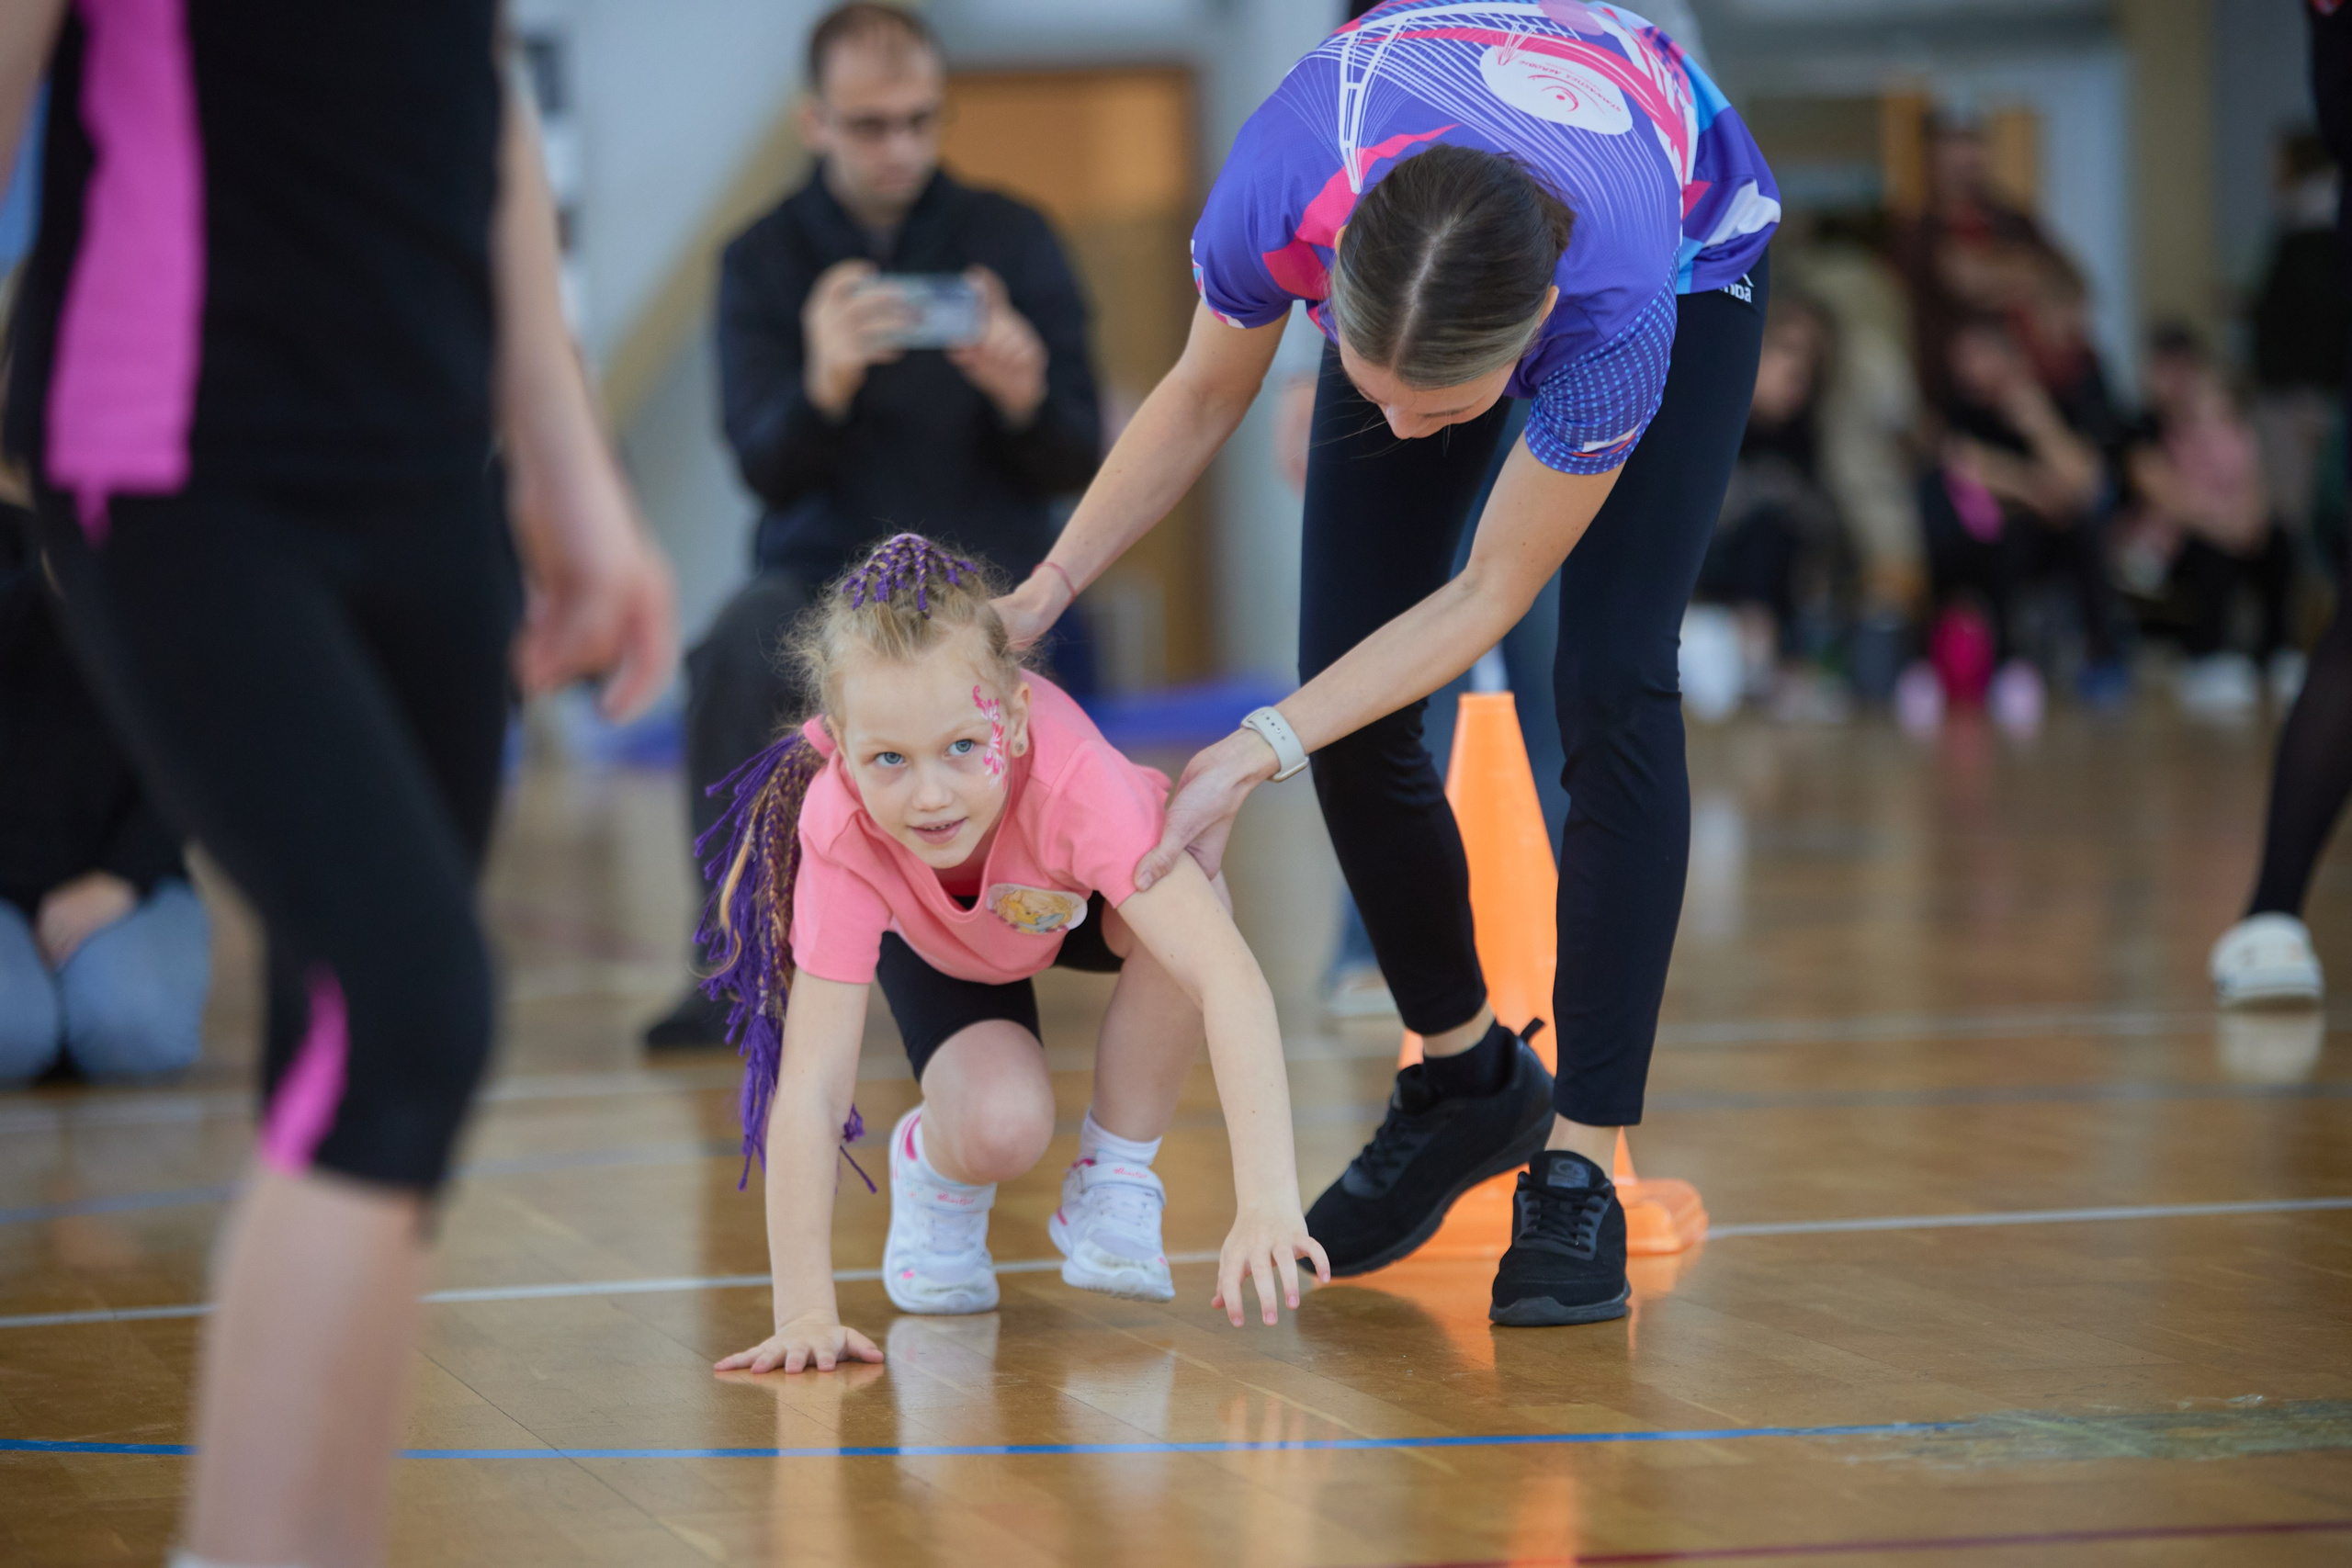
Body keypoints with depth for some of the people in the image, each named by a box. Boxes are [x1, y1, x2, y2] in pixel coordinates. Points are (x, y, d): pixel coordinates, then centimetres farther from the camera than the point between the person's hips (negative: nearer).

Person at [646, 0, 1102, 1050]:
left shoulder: (1013, 242, 2)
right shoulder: (763, 263, 1)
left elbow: (1075, 466, -2)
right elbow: (764, 469, -11)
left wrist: (1026, 396, -26)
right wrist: (823, 383, -34)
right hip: (821, 570, -1)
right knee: (739, 649, -34)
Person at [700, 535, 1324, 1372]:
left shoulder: (1074, 782, -45)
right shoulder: (842, 832, -39)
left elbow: (1231, 979, -54)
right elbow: (809, 1089, -39)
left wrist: (1269, 1203, -64)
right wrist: (805, 1311, -46)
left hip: (1077, 897, 0)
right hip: (934, 941, 0)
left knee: (1184, 913, -35)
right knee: (1000, 1126, -30)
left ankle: (1111, 1180, -9)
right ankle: (933, 1171, 9)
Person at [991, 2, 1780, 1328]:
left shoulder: (1616, 310, -45)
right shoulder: (1286, 191, -40)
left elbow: (1489, 593, -29)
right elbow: (1207, 394, -14)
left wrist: (1261, 753, -33)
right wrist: (1044, 591, -21)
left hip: (1687, 255, -3)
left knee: (1613, 687, -19)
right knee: (1353, 707, -3)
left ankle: (1578, 1169, -13)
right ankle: (1468, 1081, 19)